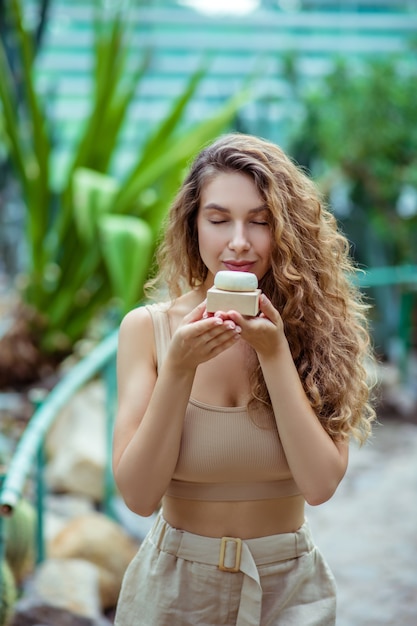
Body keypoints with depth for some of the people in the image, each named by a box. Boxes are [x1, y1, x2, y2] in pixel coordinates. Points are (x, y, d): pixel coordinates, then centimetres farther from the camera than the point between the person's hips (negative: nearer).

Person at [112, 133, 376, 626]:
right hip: (176, 584, 0)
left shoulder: (311, 327, -7)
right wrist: (179, 367, -23)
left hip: (289, 585, 1)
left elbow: (320, 484, -15)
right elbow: (139, 495, -13)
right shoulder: (147, 328, -9)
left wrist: (275, 354, -22)